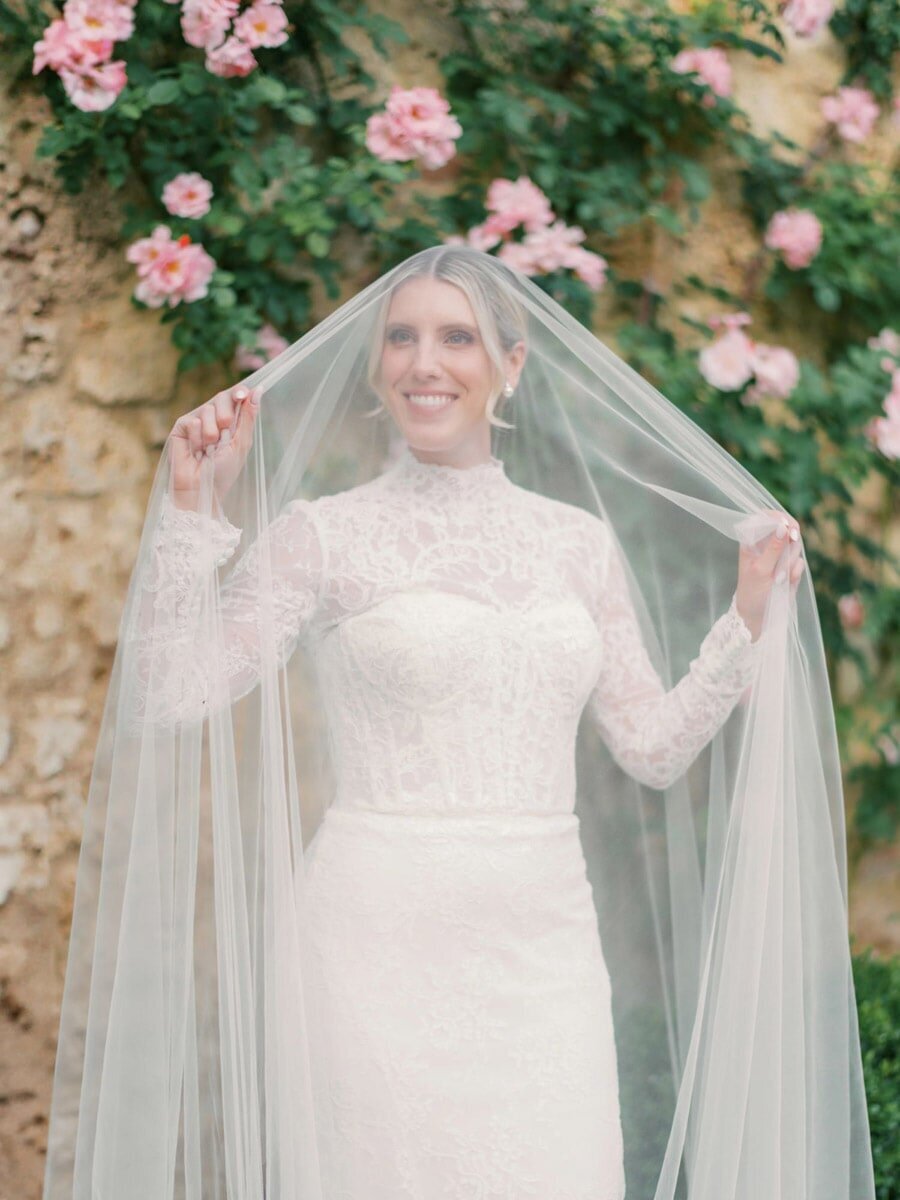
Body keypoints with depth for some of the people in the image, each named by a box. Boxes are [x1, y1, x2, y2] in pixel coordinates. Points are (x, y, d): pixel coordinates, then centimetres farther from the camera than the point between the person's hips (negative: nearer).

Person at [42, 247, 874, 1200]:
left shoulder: (580, 539, 11)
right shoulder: (321, 534, 0)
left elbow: (654, 747, 14)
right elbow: (166, 696, -9)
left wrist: (750, 618, 8)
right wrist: (191, 511, -12)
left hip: (544, 943, 4)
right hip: (384, 937, -3)